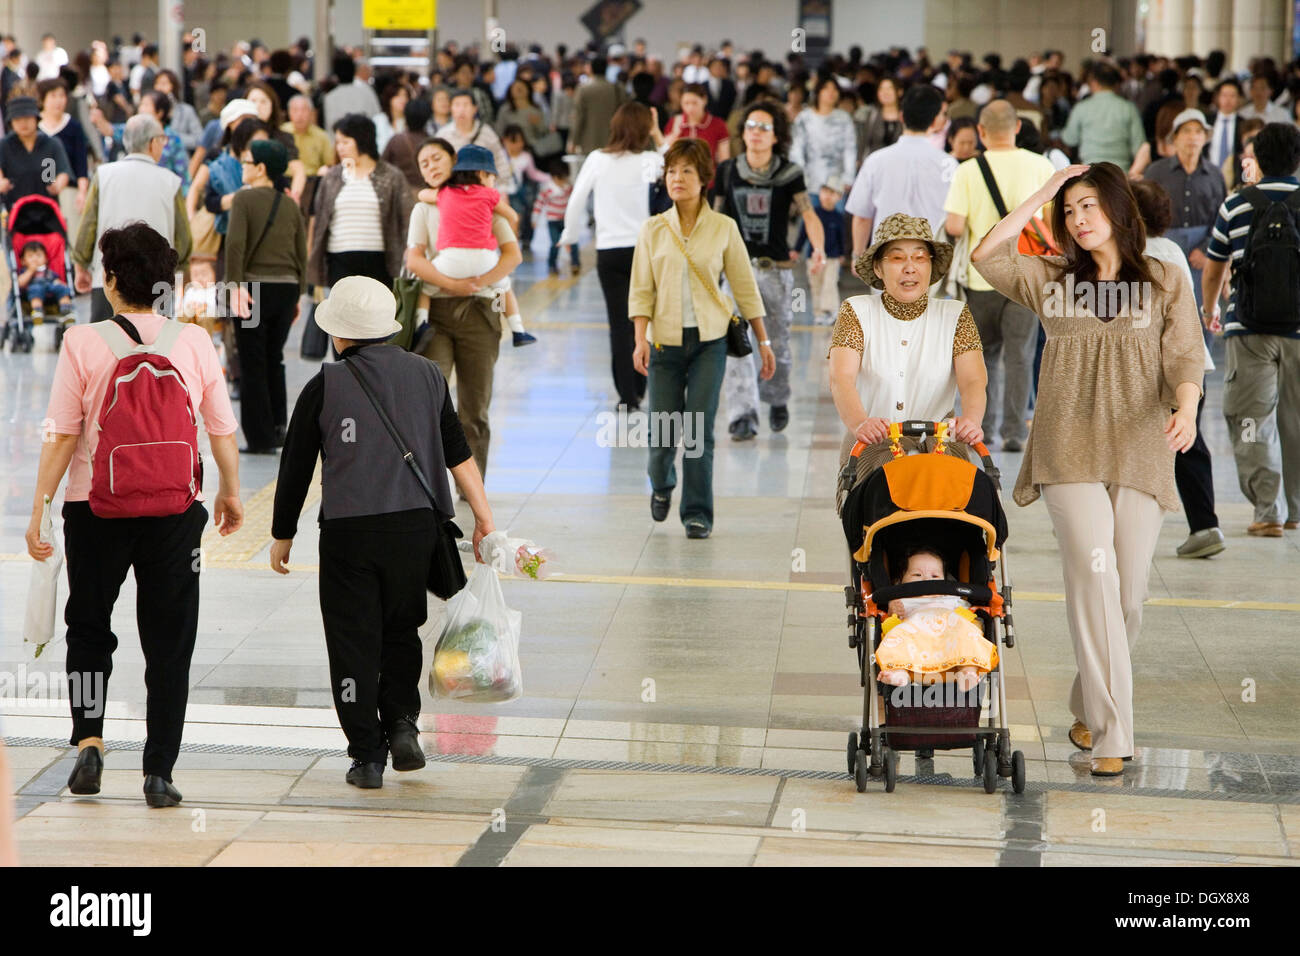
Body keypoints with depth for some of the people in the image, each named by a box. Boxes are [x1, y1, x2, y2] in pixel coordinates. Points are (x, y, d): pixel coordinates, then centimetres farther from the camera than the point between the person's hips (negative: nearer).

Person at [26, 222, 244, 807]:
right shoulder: (194, 342, -2)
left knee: (88, 627, 18)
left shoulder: (84, 343, -7)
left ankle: (88, 739, 2)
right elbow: (222, 430, 2)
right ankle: (159, 774, 6)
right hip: (175, 507, 1)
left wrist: (39, 508, 0)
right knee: (169, 642, 7)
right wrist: (230, 493, 18)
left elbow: (62, 435, -8)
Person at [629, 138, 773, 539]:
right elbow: (641, 290, 2)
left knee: (700, 430, -8)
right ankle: (662, 485, 35)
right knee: (663, 428, 1)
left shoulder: (724, 228, 2)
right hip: (665, 340, 1)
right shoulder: (653, 230, 3)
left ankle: (698, 513, 4)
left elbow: (745, 286, 6)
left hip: (709, 341, -1)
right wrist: (640, 339, -11)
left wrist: (763, 341, 6)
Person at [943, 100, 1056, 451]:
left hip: (981, 275, 0)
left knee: (984, 353, 16)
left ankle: (983, 426, 21)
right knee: (1019, 355, 3)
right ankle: (1014, 431, -2)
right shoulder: (1040, 166, -3)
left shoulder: (967, 171, -6)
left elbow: (954, 226, -11)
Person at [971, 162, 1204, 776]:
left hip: (1140, 452, 1)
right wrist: (1044, 193, 3)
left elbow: (1184, 357, 3)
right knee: (1094, 573, -16)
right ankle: (1111, 735, -17)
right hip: (1070, 452, -1)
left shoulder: (1164, 283, 11)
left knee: (1127, 592, 1)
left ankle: (1089, 708, 23)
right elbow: (986, 256, 0)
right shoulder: (1052, 281, 13)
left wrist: (1186, 409, -18)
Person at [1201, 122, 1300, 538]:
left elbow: (1213, 271, 8)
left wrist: (1210, 310, 28)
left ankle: (1266, 511, -5)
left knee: (1253, 419, 2)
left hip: (1249, 328, -2)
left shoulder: (1235, 206, -1)